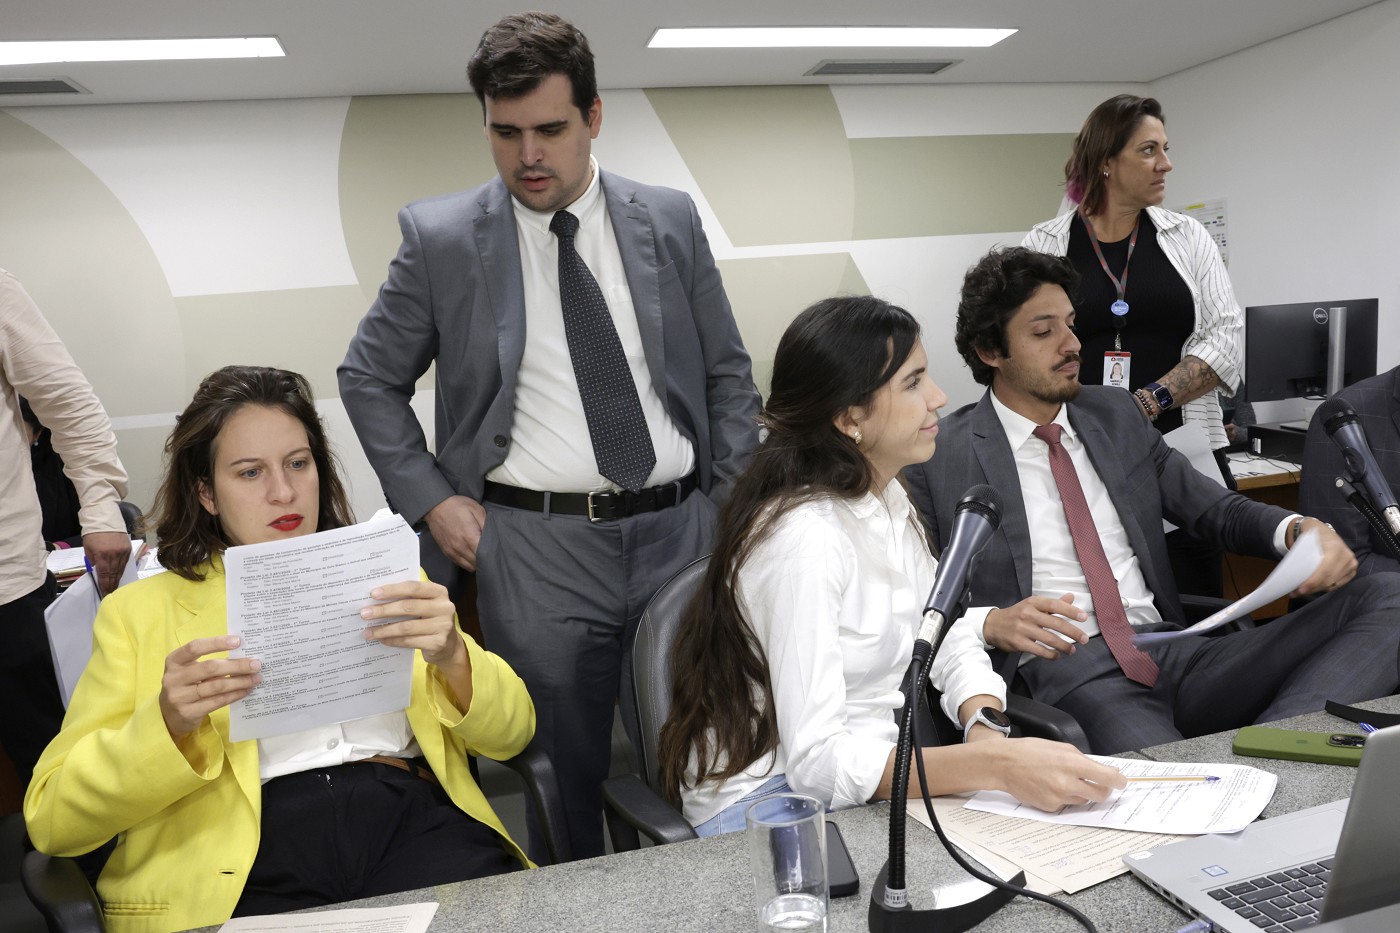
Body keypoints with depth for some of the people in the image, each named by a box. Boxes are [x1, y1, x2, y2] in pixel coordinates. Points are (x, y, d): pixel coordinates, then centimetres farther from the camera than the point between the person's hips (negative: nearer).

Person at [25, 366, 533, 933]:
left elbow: (512, 732, 11)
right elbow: (51, 818, 7)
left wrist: (451, 657, -10)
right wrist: (169, 722, -12)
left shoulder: (383, 579, 19)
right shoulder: (139, 611, 15)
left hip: (411, 820, 2)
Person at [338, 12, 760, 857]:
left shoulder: (671, 220, 5)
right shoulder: (441, 237, 0)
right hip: (535, 548, -2)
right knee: (562, 788, 9)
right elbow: (369, 379, 9)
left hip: (678, 530, 2)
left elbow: (729, 373, 10)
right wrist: (432, 501, -2)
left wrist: (734, 504, 2)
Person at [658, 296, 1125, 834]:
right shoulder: (804, 537, -26)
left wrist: (986, 731, -15)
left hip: (873, 770, 8)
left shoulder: (889, 498, 4)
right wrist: (996, 766, -35)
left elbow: (951, 642, 5)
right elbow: (817, 760, -29)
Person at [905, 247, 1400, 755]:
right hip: (1059, 668, -7)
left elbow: (1220, 509, 20)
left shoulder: (1116, 415, 19)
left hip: (1174, 650, 7)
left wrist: (1300, 529, -2)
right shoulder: (940, 455, 1)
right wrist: (990, 624, -21)